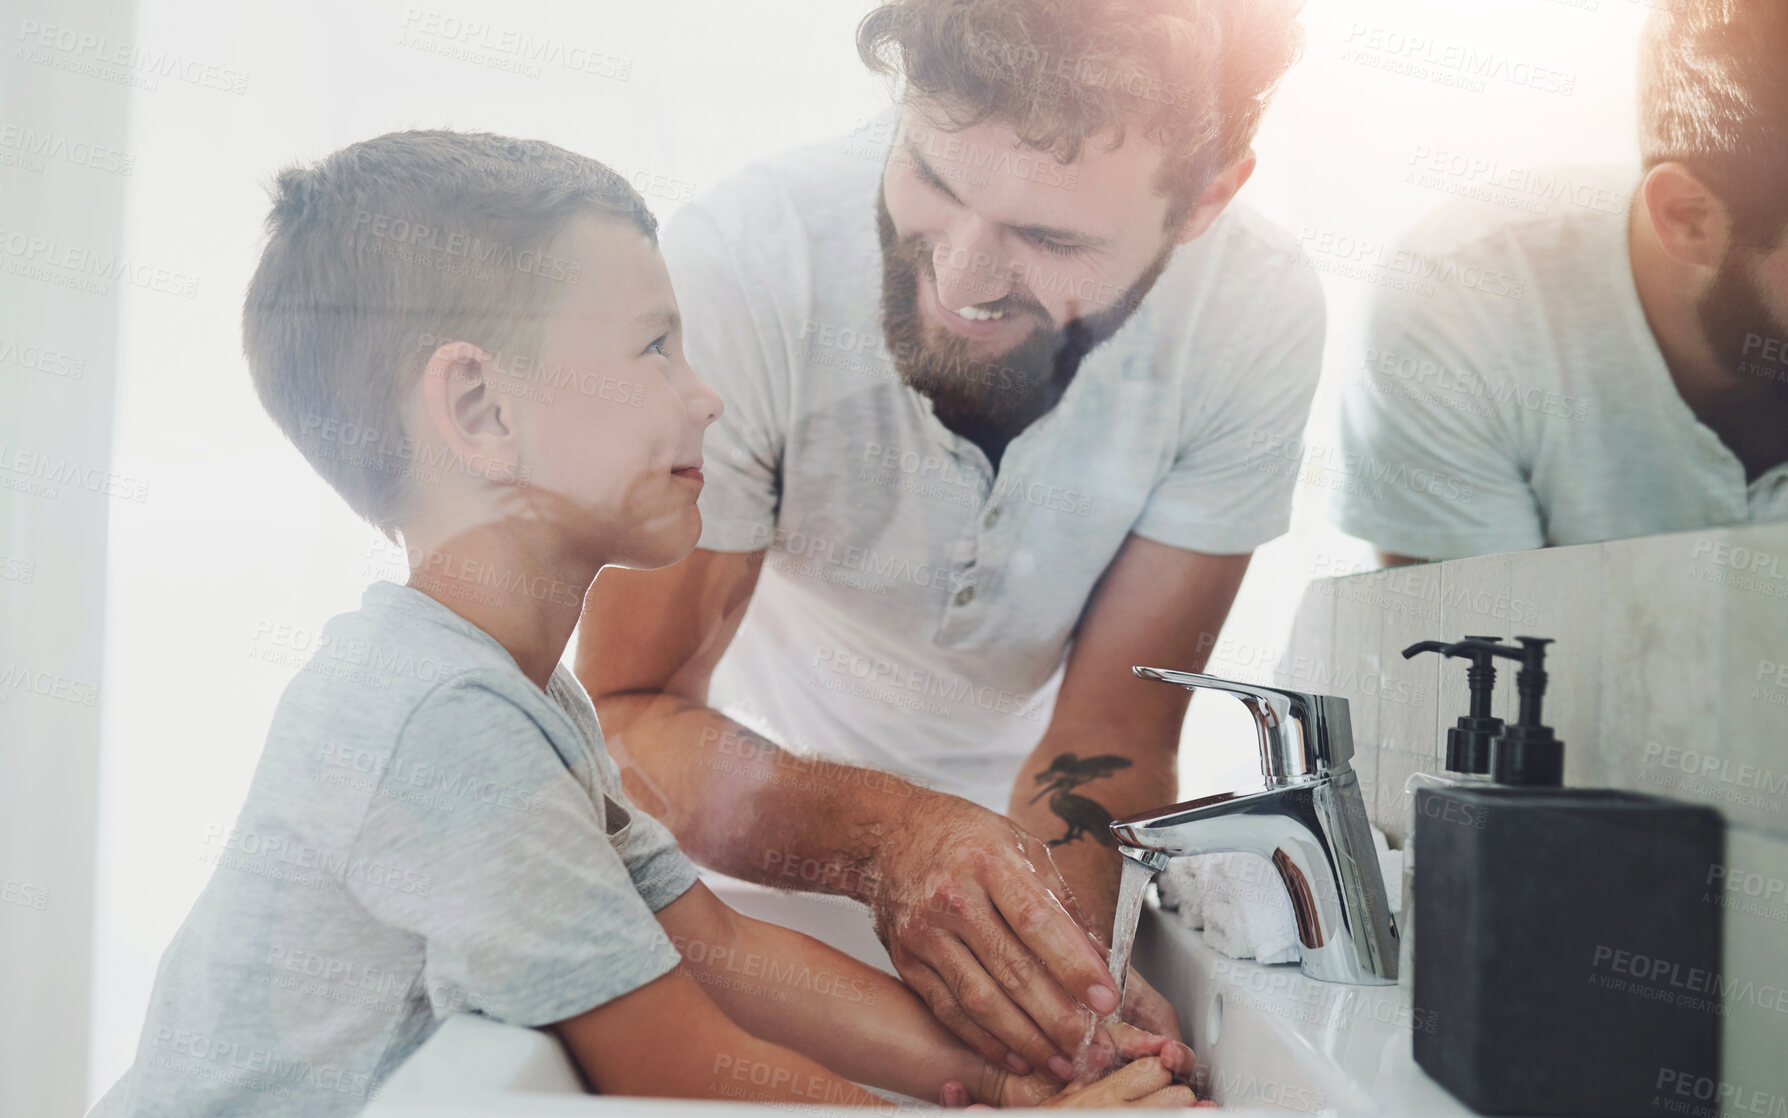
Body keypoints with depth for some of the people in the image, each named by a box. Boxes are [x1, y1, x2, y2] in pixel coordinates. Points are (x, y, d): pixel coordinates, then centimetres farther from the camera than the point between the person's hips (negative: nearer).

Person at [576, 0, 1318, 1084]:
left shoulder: (1260, 317, -22)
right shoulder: (739, 264, -29)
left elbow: (1113, 731, -17)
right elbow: (628, 713, -26)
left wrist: (1058, 952, -36)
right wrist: (884, 833, -44)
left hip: (1030, 825, 3)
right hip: (764, 830, -2)